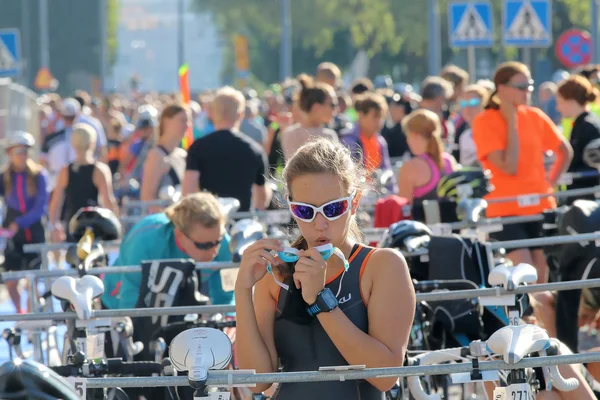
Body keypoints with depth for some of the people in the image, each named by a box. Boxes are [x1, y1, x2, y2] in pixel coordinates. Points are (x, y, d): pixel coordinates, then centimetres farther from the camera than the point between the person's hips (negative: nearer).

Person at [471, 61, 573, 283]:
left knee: (542, 278, 4)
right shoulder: (485, 122, -9)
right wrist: (512, 122, -15)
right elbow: (509, 167, -18)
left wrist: (552, 180, 6)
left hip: (540, 208, 5)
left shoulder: (535, 116, 5)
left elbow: (565, 151, 20)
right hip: (506, 210, -4)